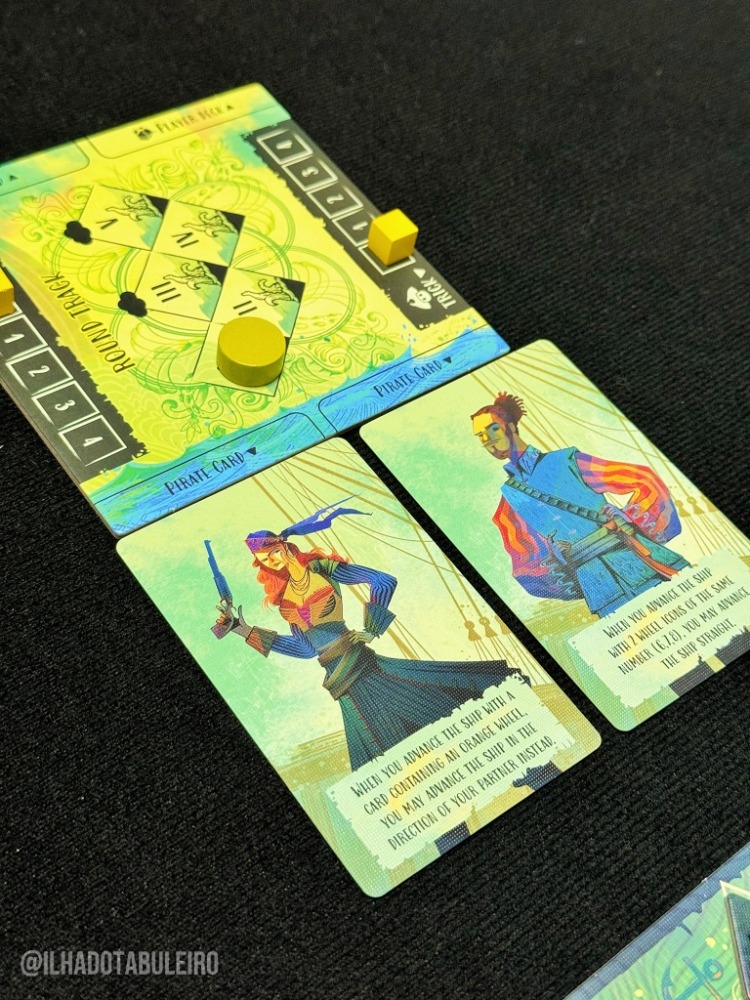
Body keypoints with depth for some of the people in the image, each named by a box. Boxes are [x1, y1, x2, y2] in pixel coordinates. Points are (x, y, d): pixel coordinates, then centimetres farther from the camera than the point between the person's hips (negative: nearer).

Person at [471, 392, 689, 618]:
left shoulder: (565, 462, 6)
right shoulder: (510, 500, 10)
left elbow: (645, 480, 5)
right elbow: (524, 566, 11)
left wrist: (629, 518, -11)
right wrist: (554, 566, -9)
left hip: (643, 562, 0)